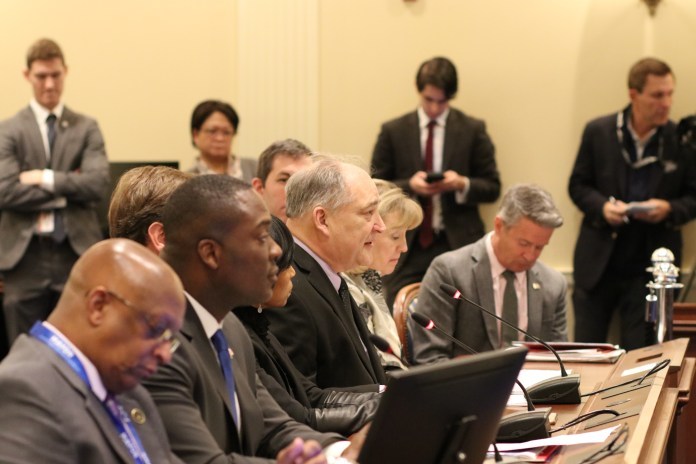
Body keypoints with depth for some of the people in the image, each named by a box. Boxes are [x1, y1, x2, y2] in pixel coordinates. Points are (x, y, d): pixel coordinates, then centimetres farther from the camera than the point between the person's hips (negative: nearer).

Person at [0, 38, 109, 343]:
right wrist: (67, 189, -9)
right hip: (25, 258, -1)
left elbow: (98, 183, -6)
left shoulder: (86, 128, 8)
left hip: (77, 253, 1)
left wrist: (45, 179, -10)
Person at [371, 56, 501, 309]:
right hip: (407, 248, 0)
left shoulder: (473, 130, 6)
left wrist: (463, 184, -13)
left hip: (458, 243, 0)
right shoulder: (393, 131, 6)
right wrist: (409, 185, -13)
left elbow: (492, 188, 8)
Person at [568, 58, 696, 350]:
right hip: (598, 265, 1)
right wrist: (602, 206, -15)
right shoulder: (598, 132, -2)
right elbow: (578, 185, 5)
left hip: (650, 268, -1)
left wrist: (670, 209, -17)